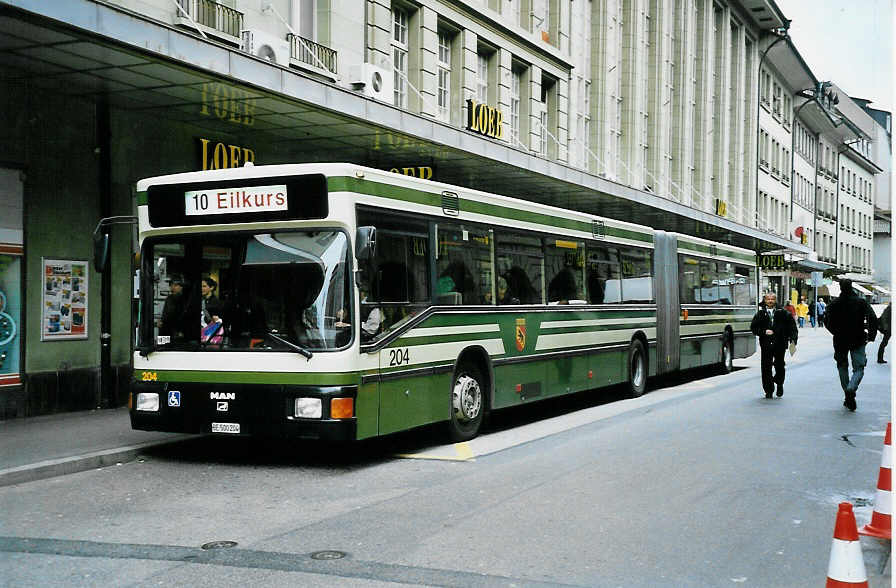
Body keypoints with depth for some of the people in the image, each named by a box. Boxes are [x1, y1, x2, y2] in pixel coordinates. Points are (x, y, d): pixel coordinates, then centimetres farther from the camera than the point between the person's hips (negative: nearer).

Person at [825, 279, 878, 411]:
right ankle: (851, 389, -27)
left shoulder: (834, 304, -1)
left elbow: (827, 321, -5)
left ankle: (848, 396, 14)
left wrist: (837, 333, 10)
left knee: (843, 367, 16)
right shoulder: (861, 302, -3)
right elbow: (873, 318, -11)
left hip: (840, 341, 1)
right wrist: (871, 335, -1)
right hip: (858, 341, -1)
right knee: (859, 368, 2)